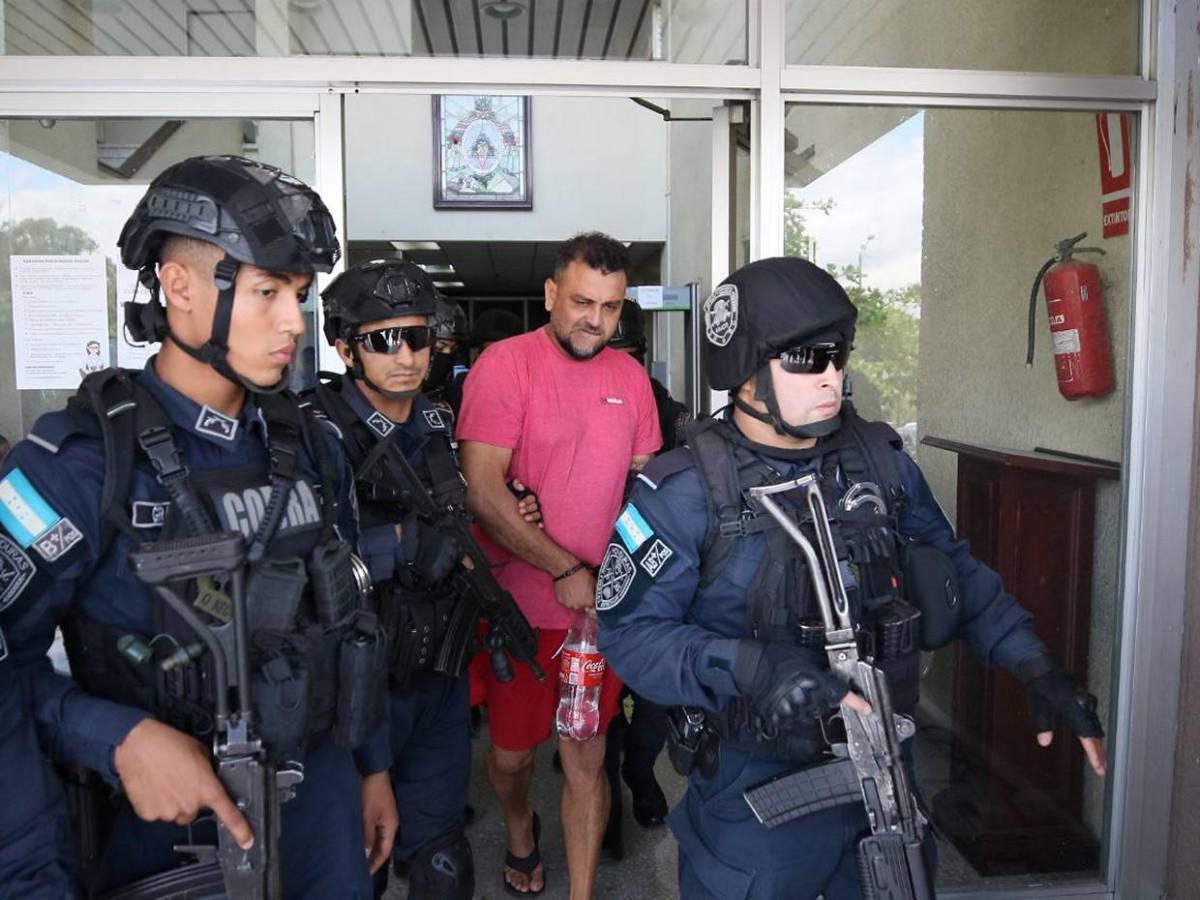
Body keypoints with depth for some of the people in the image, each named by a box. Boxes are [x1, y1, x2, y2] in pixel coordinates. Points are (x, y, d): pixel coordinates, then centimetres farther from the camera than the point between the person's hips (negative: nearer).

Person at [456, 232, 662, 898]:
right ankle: (520, 834, 49)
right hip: (520, 606, -2)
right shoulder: (506, 363, -11)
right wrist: (565, 572, -16)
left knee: (586, 759, 11)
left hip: (603, 605, 3)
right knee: (512, 751, 16)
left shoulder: (630, 375, 4)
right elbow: (482, 492, -17)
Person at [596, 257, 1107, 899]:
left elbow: (953, 570, 10)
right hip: (754, 790, -4)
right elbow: (630, 631, -16)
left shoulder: (879, 459, -1)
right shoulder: (684, 492, -17)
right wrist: (751, 669, -29)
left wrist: (1039, 672, 3)